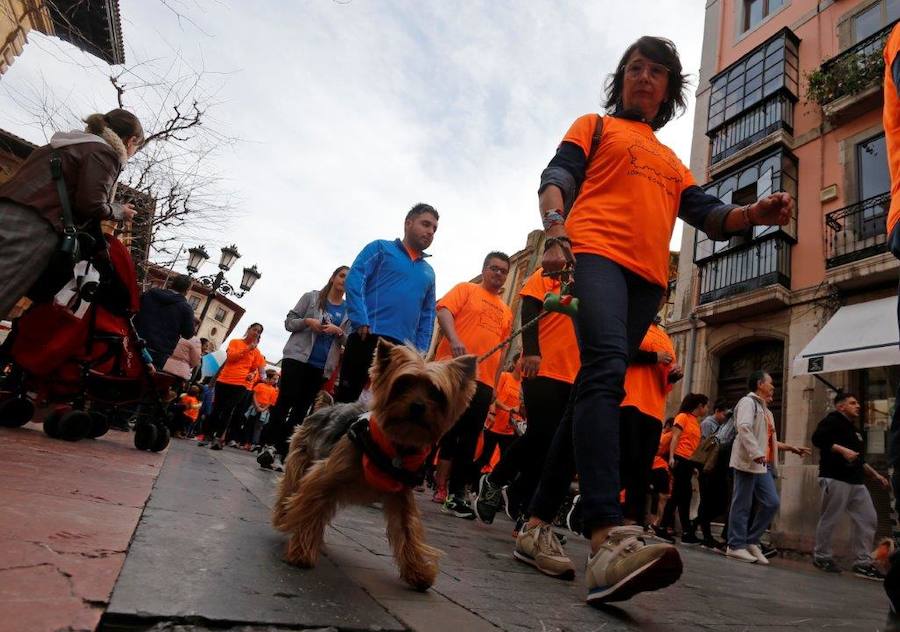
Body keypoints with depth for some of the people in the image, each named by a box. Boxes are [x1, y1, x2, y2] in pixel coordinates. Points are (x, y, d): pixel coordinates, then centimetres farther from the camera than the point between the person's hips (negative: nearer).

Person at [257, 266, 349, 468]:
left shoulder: (349, 310, 12)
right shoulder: (311, 297, 9)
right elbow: (289, 321, 7)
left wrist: (338, 331, -10)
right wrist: (307, 321, -12)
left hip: (322, 366, 2)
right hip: (297, 357, -2)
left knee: (301, 408, 1)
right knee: (285, 400, -13)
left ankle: (284, 451, 2)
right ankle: (269, 444, -8)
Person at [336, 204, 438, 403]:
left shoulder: (428, 272, 23)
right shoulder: (381, 248, 9)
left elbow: (428, 314, 21)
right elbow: (354, 280, -4)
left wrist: (421, 349, 7)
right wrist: (361, 321, -16)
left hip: (403, 348, 5)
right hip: (368, 338, -5)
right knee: (346, 396, -5)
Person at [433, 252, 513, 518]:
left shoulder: (506, 312, 23)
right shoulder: (466, 289, 10)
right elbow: (444, 310, -7)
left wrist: (494, 385, 16)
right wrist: (454, 340, -25)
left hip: (483, 381, 5)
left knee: (468, 438, 5)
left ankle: (456, 494, 12)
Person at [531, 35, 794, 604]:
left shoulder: (672, 163, 33)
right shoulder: (595, 126, 21)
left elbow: (709, 215, 23)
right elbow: (557, 181, 4)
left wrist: (754, 214, 0)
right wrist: (557, 232, -17)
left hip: (649, 278, 6)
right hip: (597, 253, -5)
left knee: (593, 389, -1)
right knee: (606, 370, -29)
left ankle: (539, 519, 6)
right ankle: (608, 538, -41)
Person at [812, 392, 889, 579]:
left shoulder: (853, 428, 24)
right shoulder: (833, 420, -4)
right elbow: (818, 438, -19)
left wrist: (875, 475, 25)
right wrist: (842, 450, -24)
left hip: (856, 481, 9)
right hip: (835, 479, -9)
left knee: (868, 519, 6)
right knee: (829, 519, -4)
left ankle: (863, 563, 13)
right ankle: (821, 557, 9)